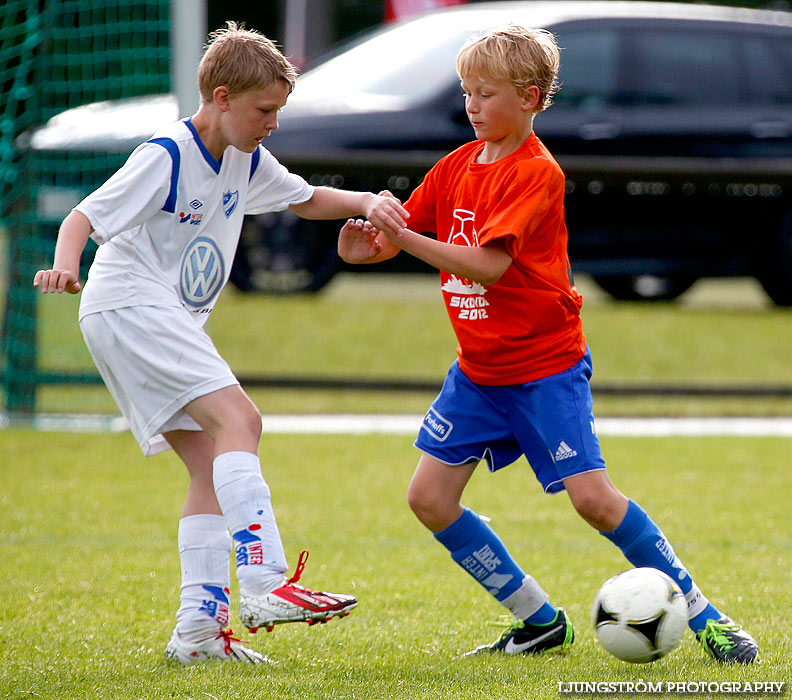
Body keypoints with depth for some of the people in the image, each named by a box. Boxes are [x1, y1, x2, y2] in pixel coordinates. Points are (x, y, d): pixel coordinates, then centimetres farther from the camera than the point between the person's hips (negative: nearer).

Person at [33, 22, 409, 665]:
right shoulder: (168, 157, -15)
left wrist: (364, 202, 7)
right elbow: (84, 217, -19)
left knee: (211, 464, 2)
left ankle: (199, 625, -2)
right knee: (237, 419, -23)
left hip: (172, 322, 10)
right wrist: (65, 266, -39)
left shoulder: (247, 161, 11)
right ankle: (266, 584, -33)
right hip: (128, 306, -10)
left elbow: (306, 199, 26)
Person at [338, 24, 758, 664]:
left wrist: (406, 239, -35)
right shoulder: (457, 167, 6)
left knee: (593, 498, -15)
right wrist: (365, 245, -19)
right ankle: (540, 621, 11)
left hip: (545, 366, -7)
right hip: (478, 368, 7)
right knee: (430, 498, -1)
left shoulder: (537, 173, -16)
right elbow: (399, 233, 4)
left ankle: (704, 617, 0)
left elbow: (487, 265, -27)